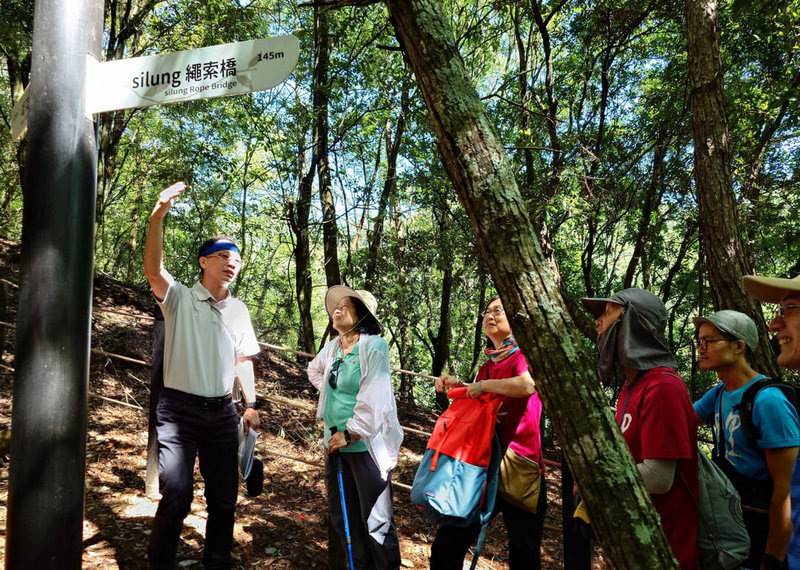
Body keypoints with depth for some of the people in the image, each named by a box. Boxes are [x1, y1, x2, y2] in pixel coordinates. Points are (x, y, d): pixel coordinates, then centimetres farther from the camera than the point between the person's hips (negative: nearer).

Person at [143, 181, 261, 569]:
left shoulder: (238, 310, 12)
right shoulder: (180, 298, -2)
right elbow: (153, 270, -20)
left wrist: (251, 404, 7)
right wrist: (157, 218, -32)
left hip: (222, 412, 5)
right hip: (179, 409, -4)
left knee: (224, 497, 10)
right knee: (176, 494, -9)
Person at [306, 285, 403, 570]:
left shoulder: (373, 346, -16)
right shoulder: (332, 346, 6)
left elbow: (373, 400, -21)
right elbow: (314, 370, 29)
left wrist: (350, 434, -19)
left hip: (365, 445, -8)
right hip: (335, 442, 8)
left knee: (374, 519, 1)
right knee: (340, 514, 20)